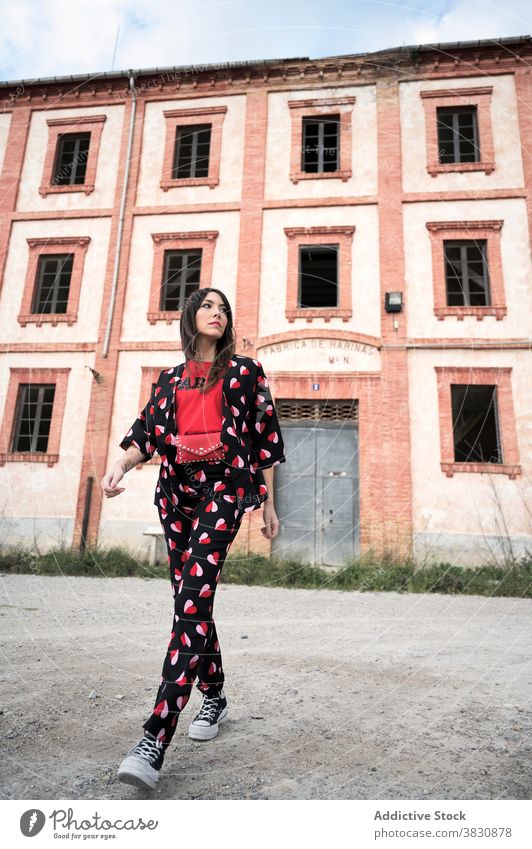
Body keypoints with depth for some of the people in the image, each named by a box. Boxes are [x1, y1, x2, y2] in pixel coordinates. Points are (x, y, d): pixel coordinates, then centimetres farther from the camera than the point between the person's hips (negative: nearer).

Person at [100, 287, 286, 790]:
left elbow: (263, 437, 7)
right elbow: (146, 432, 10)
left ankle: (155, 740, -19)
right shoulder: (171, 379, 19)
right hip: (176, 489, 5)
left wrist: (268, 504, 3)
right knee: (189, 597, 7)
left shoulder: (244, 370, 10)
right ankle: (214, 698, 27)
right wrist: (120, 465, -12)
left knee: (194, 596, -18)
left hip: (224, 485, -4)